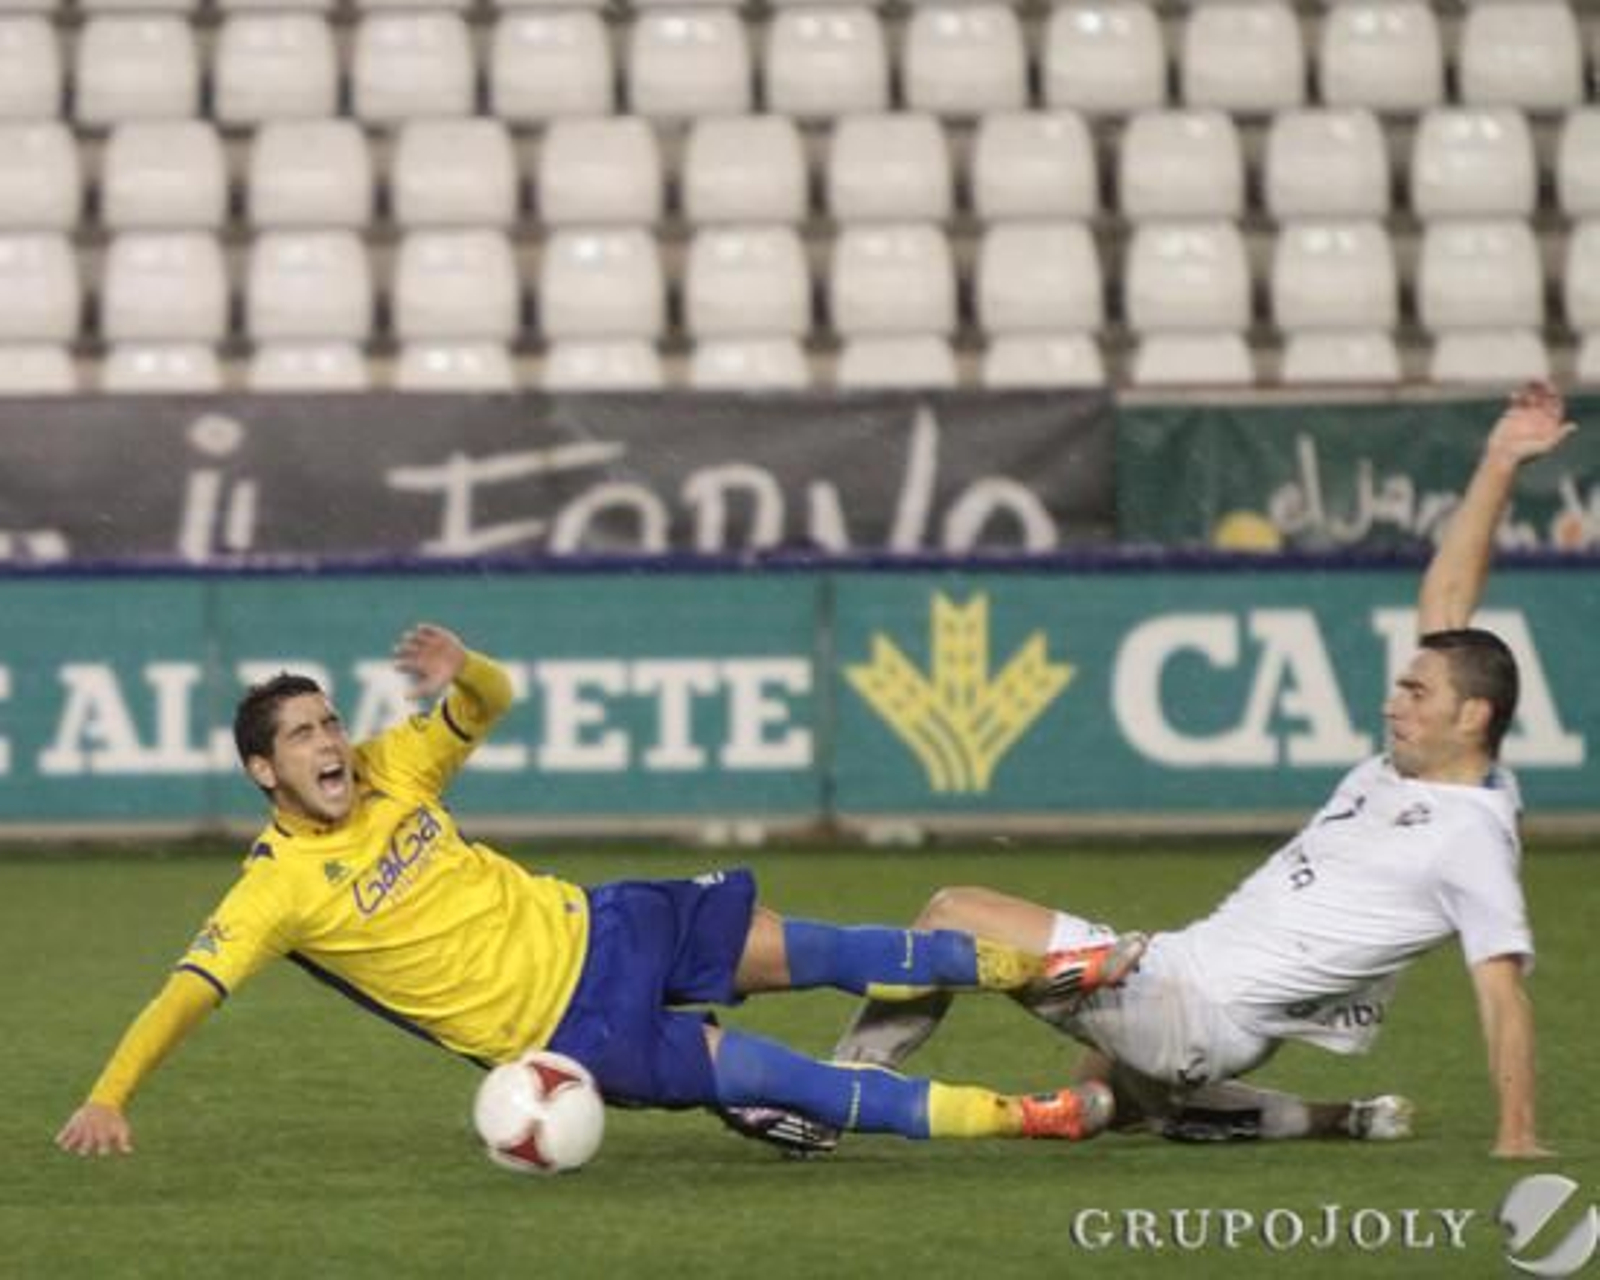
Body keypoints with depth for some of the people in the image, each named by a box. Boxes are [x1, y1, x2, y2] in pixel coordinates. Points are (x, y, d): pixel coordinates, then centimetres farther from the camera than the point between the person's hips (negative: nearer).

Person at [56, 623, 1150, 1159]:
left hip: (587, 929, 5)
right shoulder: (279, 887, -18)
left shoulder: (390, 771, -2)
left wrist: (460, 674, -17)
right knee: (770, 1076, -13)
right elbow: (189, 991, -23)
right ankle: (1023, 1117, -14)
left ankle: (1026, 968, 16)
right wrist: (107, 1102, -34)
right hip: (562, 1030, -5)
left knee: (798, 951, 1)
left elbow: (493, 704, 8)